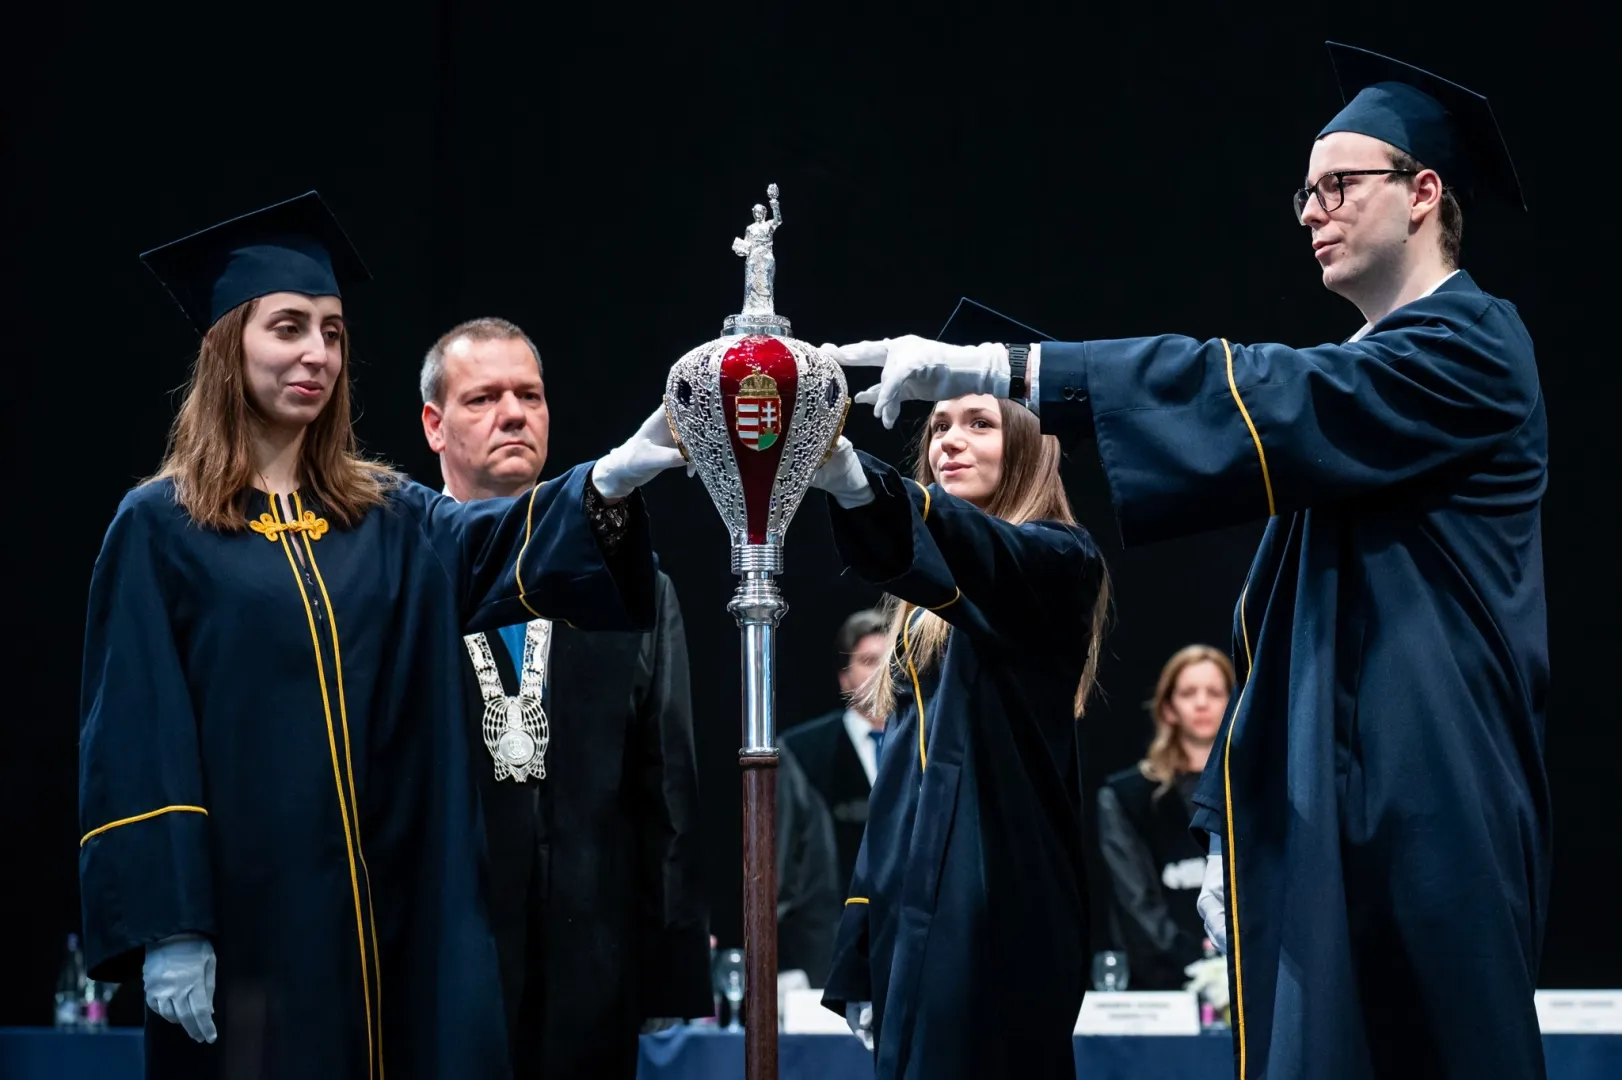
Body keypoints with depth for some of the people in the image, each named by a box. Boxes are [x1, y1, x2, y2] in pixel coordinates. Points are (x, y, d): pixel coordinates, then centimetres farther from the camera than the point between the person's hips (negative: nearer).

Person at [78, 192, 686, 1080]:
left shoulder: (389, 522, 12)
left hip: (401, 919, 4)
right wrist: (164, 931, -15)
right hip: (246, 920, -4)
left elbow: (513, 543, -7)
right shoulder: (159, 528, 0)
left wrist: (611, 479, -28)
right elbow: (134, 746, -6)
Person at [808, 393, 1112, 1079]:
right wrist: (860, 956, 14)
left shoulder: (1057, 561, -2)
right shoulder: (924, 610, 21)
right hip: (911, 909, 7)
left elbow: (993, 557, -26)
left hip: (998, 912, -7)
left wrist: (858, 484, -45)